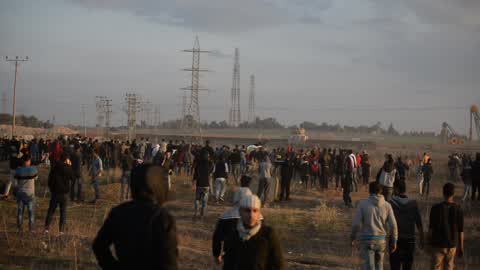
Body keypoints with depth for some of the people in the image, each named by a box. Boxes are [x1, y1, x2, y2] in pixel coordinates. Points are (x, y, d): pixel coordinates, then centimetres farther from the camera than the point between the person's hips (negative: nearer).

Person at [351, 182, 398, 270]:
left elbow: (356, 223, -11)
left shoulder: (362, 203, -7)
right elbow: (393, 225, -5)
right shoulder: (387, 205, -1)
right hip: (381, 240, 3)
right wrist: (394, 242, 6)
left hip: (367, 240, -3)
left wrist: (352, 237, 4)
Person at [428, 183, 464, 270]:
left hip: (438, 244, -2)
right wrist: (461, 247, 6)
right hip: (452, 245, 2)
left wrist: (428, 244, 4)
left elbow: (431, 228, -10)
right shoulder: (458, 209, -9)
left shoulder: (435, 208, -14)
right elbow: (460, 231, -5)